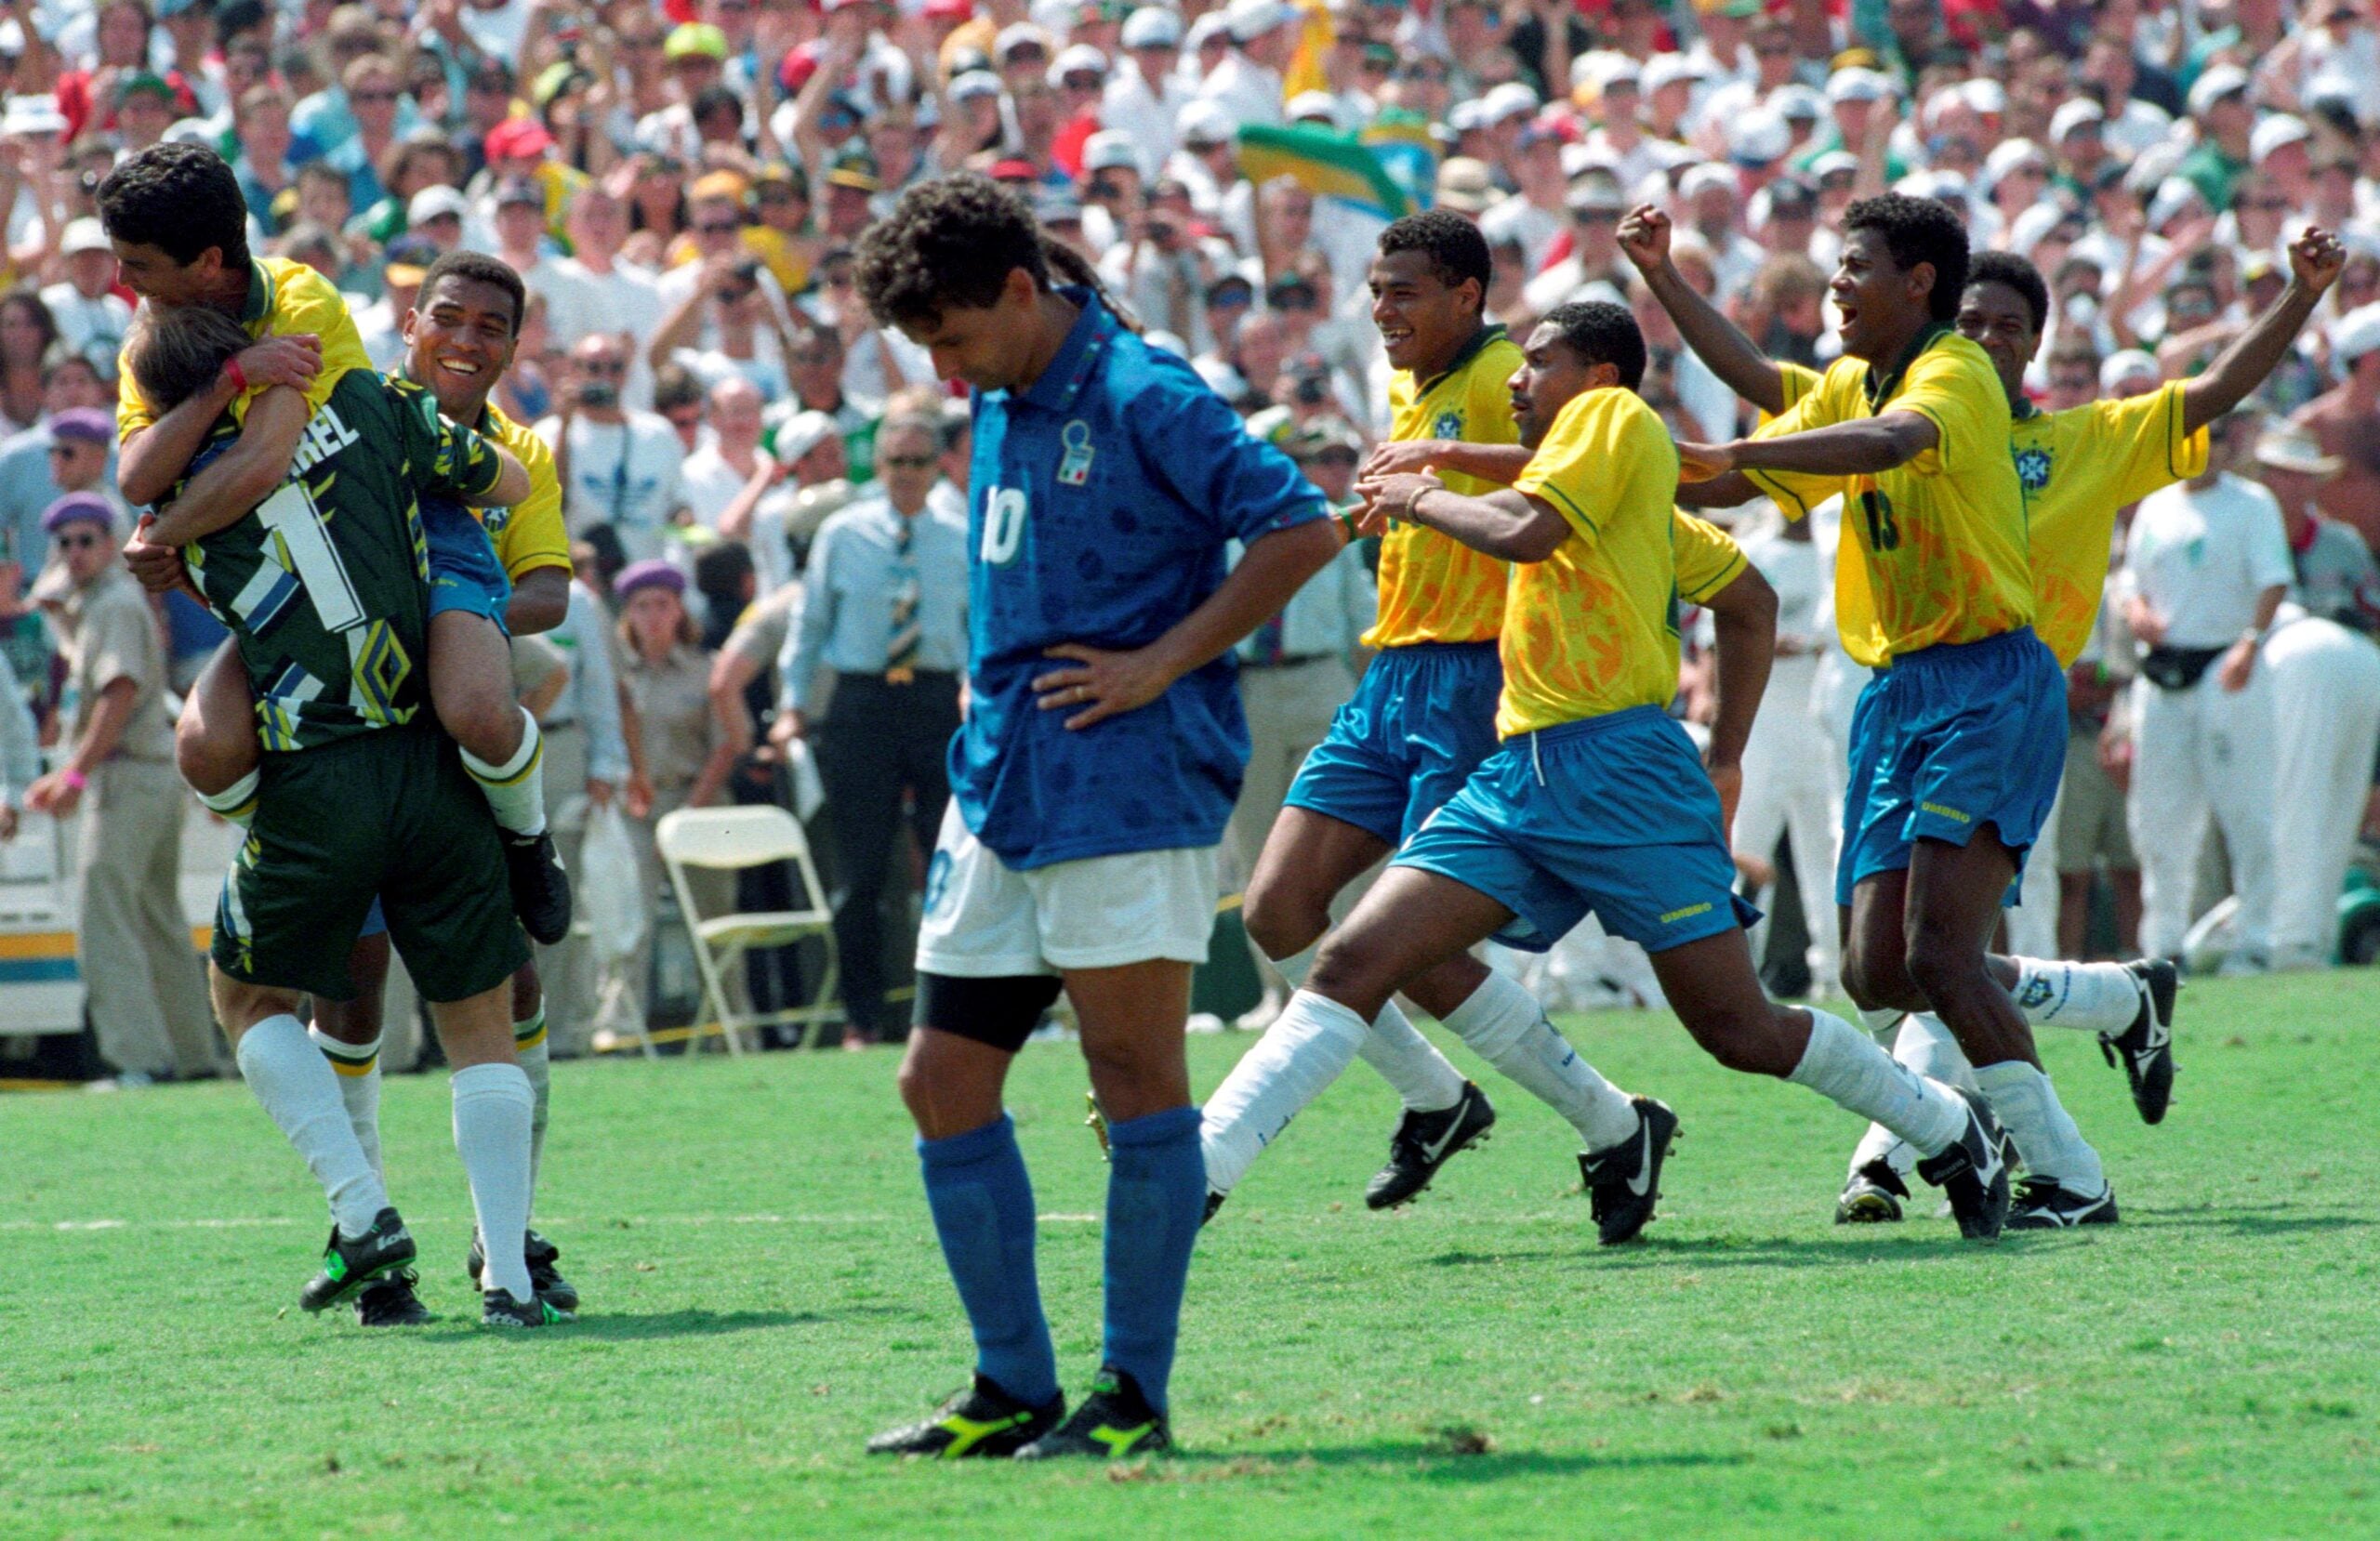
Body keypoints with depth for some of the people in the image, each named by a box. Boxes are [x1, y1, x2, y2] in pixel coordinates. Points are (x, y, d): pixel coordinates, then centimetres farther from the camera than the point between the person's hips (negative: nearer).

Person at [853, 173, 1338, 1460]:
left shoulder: (1139, 398, -11)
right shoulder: (998, 411, 15)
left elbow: (1300, 529, -17)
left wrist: (1162, 664, -16)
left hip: (1125, 792, -9)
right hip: (998, 793, 9)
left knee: (1138, 1083, -4)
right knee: (942, 1085, 7)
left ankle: (1135, 1393, 1)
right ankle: (1013, 1388, 14)